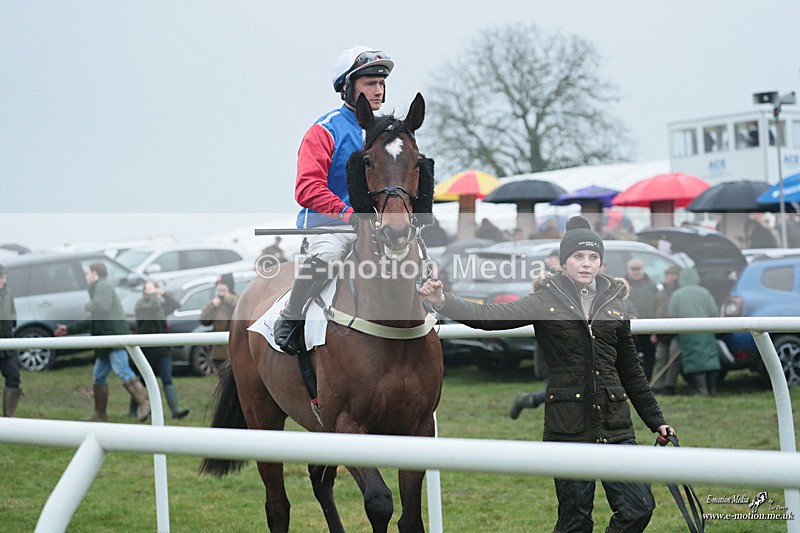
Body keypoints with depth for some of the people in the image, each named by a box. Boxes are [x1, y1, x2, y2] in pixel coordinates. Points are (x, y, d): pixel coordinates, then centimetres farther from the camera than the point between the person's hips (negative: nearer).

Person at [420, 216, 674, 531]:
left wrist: (656, 421, 19)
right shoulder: (545, 301, 2)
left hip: (616, 427, 3)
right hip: (569, 427, -3)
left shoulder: (614, 304, 11)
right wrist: (443, 302, -26)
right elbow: (491, 317, -11)